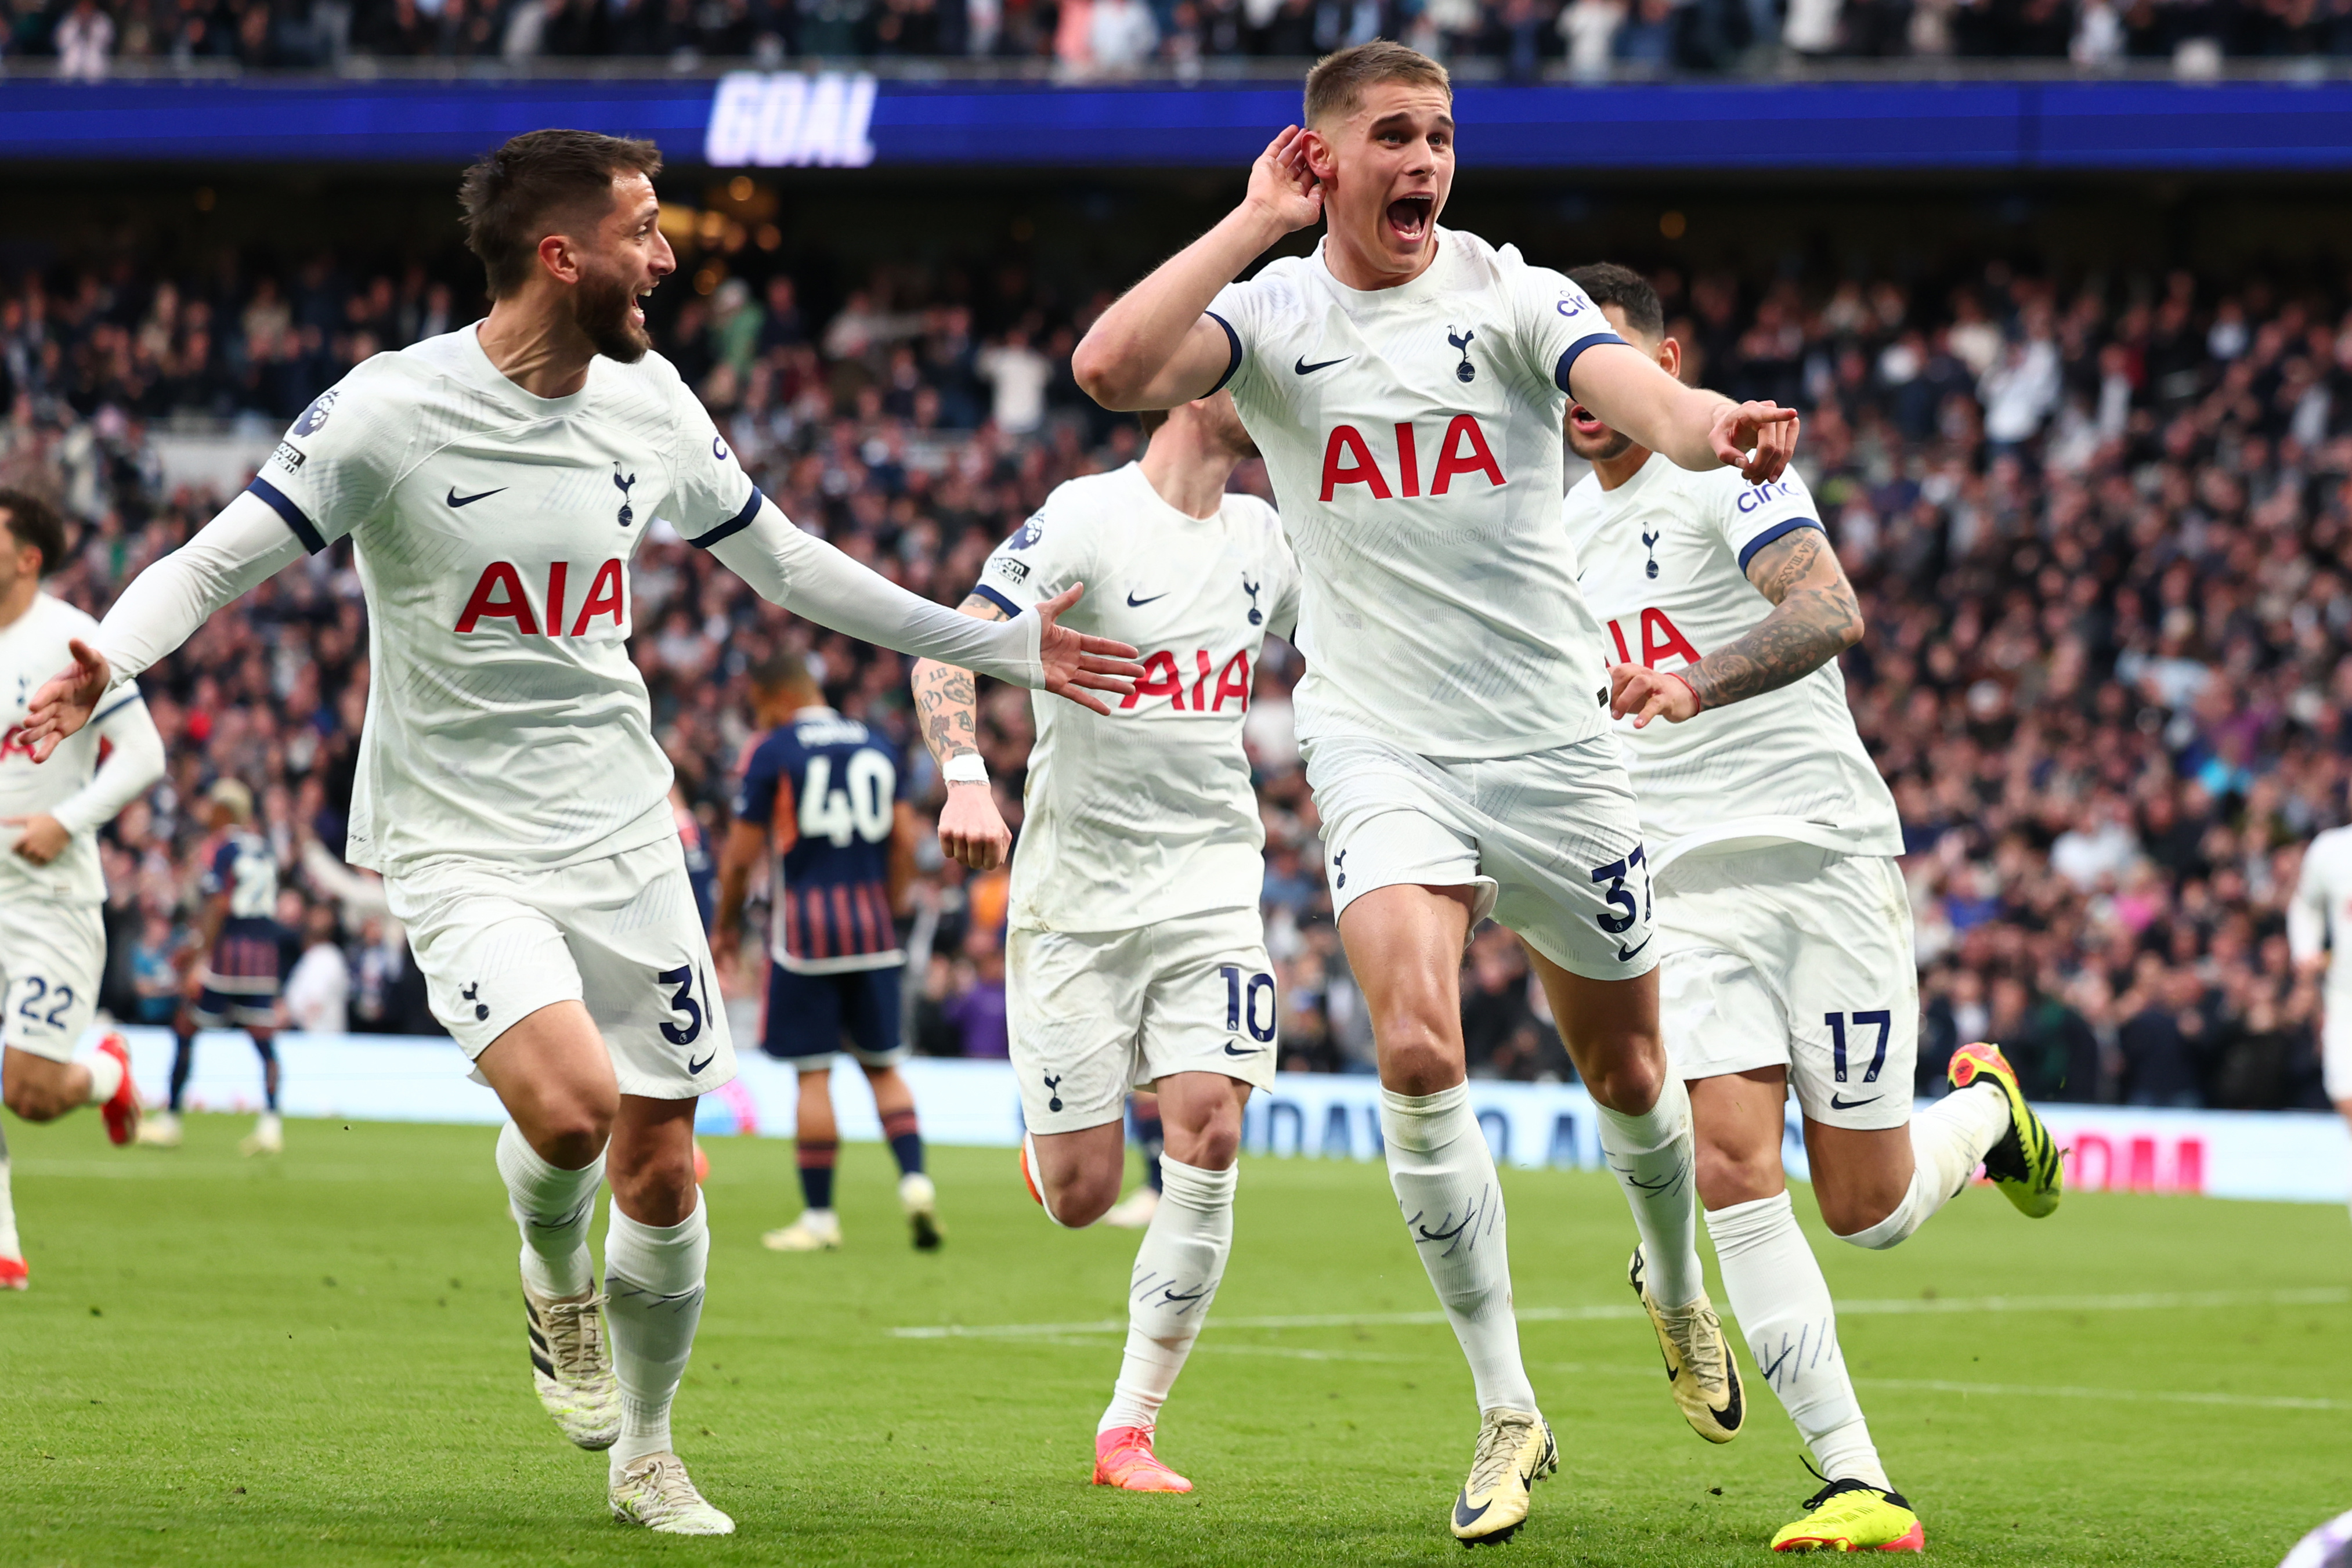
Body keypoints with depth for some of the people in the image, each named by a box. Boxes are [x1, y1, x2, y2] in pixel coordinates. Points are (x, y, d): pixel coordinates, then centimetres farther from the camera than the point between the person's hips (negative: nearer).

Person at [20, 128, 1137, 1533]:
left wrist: (997, 647, 19)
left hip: (624, 837, 5)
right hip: (461, 848, -5)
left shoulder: (652, 407, 2)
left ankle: (647, 1455, 28)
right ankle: (554, 1280, 9)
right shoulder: (390, 412, -14)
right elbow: (215, 562, -12)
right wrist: (104, 666, -32)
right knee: (571, 1107, -27)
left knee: (662, 1171, 6)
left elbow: (783, 562, 17)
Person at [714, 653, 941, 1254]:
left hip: (802, 923, -4)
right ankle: (915, 1178, -7)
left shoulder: (772, 753, -4)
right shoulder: (878, 747, 10)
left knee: (813, 1073, 0)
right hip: (869, 921, 4)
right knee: (883, 1065, 12)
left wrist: (726, 927, 10)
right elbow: (905, 844, 8)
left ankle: (819, 1216, 3)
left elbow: (741, 855, -3)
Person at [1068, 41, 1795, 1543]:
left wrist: (1711, 424, -47)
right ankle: (1509, 1412, -9)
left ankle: (1681, 1292, 46)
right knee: (1417, 1046, -21)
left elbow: (1630, 385, -24)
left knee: (1625, 1069, 12)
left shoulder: (1511, 295, -4)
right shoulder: (1272, 313, -1)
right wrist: (1256, 224, -15)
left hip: (1550, 735, 0)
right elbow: (1112, 366, -20)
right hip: (1379, 739, 0)